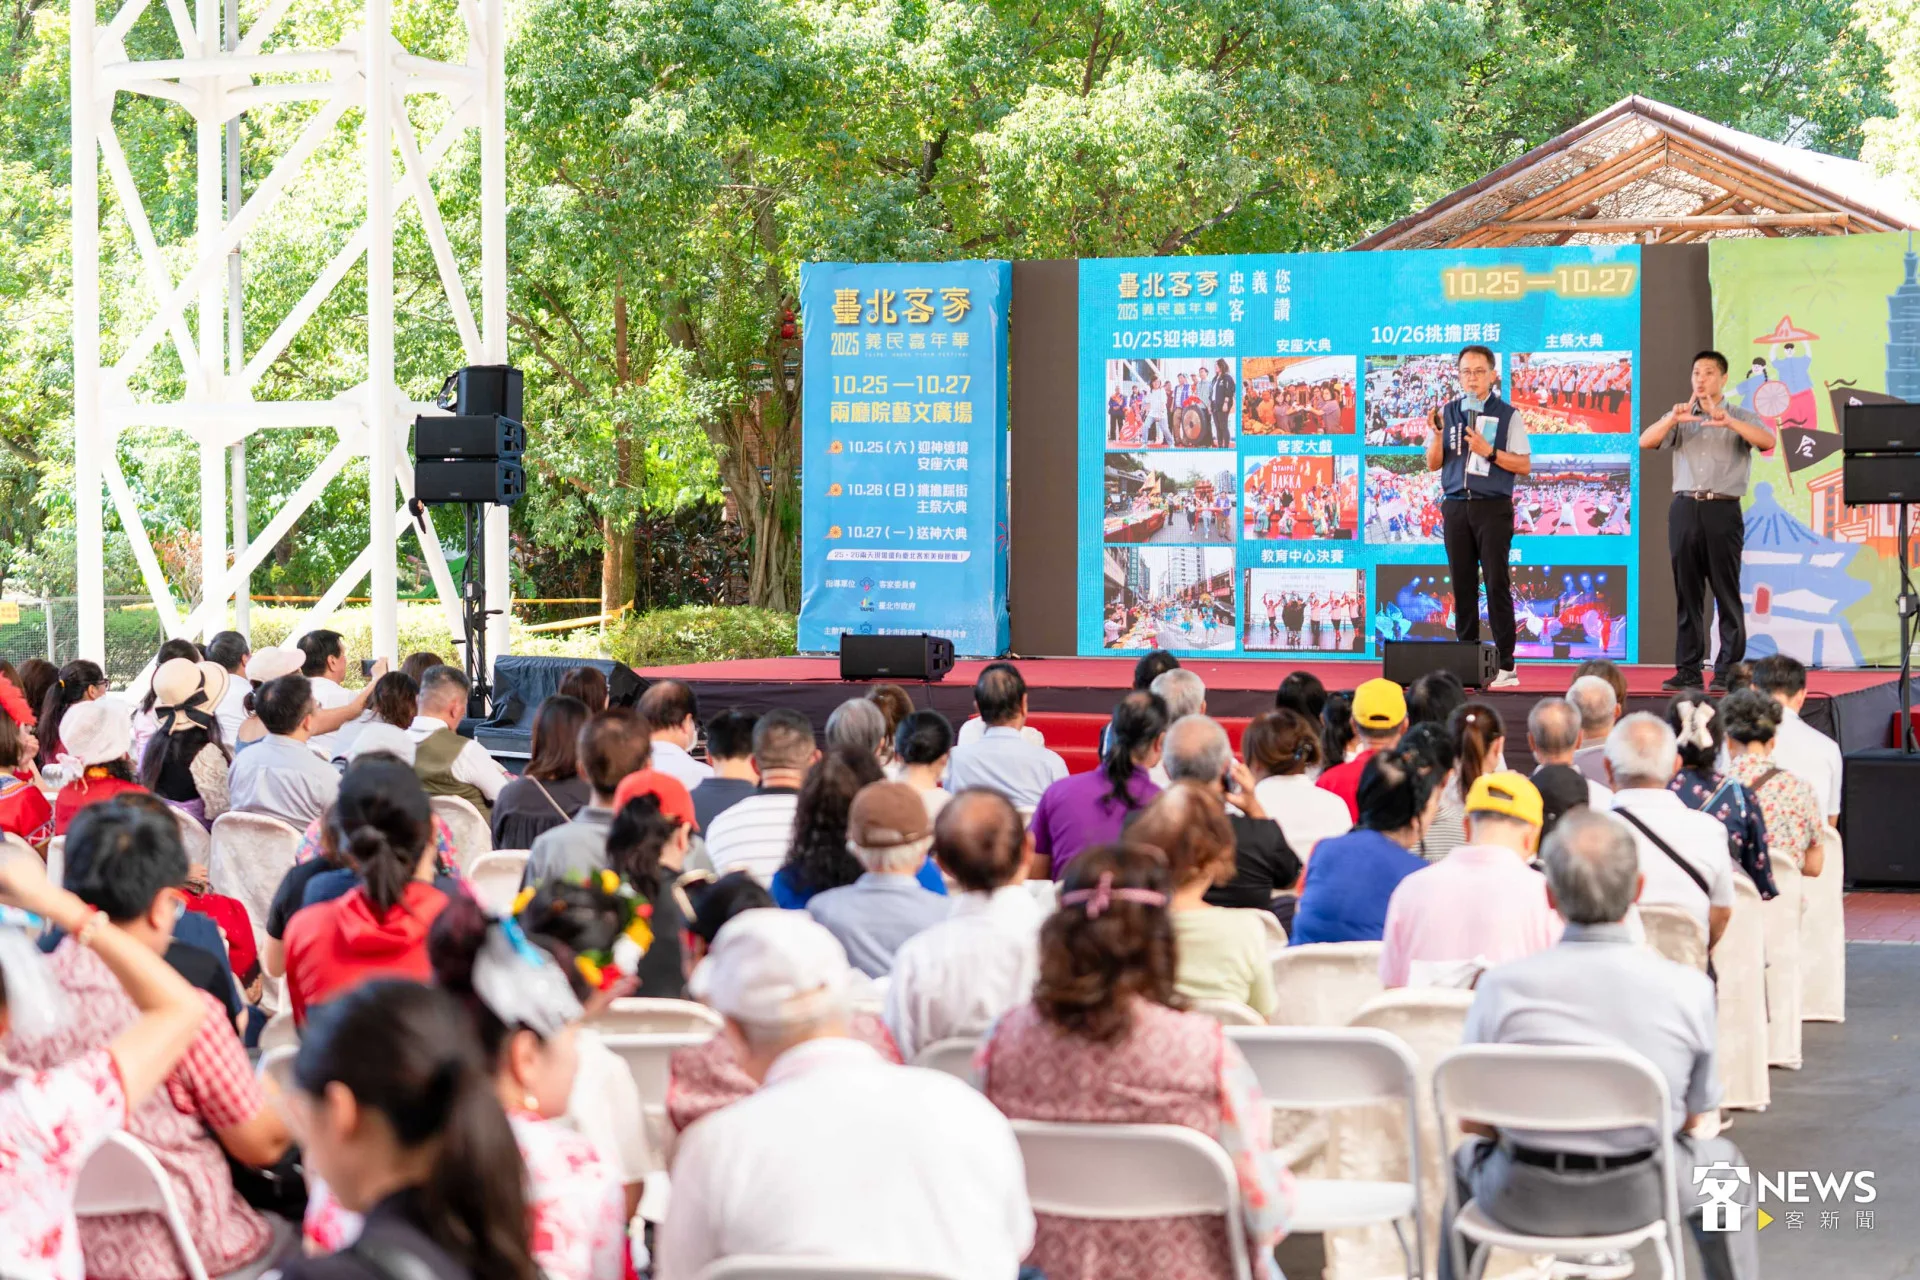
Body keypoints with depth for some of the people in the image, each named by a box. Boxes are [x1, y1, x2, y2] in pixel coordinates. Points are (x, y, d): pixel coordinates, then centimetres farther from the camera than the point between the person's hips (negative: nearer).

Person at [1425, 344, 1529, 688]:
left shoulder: (1508, 415, 1)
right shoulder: (1447, 412, 11)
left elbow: (1524, 466, -1)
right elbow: (1433, 465, 11)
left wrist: (1488, 451, -14)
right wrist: (1437, 436, -7)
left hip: (1493, 507, -3)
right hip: (1455, 505, 3)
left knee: (1497, 584, -6)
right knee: (1463, 585, 4)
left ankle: (1505, 665, -6)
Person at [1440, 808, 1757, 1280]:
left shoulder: (1502, 986, -16)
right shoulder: (1688, 988, -13)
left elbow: (1473, 1118, -4)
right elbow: (1695, 1115, 0)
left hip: (1523, 1202, 0)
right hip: (1638, 1198, 0)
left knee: (1465, 1158, 36)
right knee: (1724, 1163, 34)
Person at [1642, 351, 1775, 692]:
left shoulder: (1742, 417, 7)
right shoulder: (1679, 417, 15)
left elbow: (1768, 440, -12)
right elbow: (1645, 441, 0)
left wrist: (1729, 422, -25)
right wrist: (1672, 419, -17)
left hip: (1723, 510, -3)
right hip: (1685, 509, 3)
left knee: (1727, 594, -3)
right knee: (1687, 593, 3)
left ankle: (1728, 671, -1)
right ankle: (1688, 671, 6)